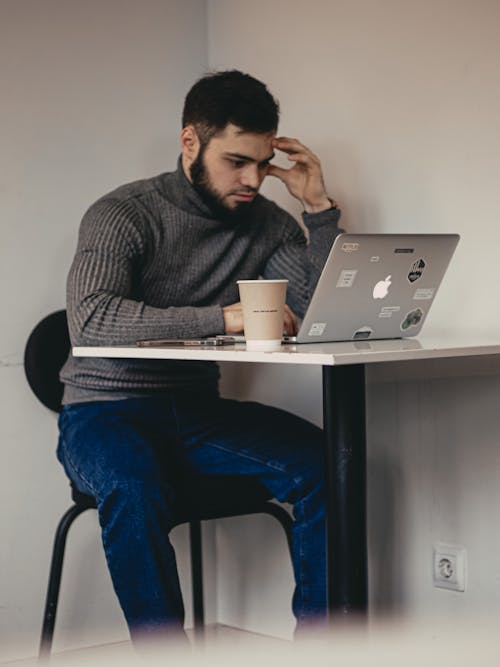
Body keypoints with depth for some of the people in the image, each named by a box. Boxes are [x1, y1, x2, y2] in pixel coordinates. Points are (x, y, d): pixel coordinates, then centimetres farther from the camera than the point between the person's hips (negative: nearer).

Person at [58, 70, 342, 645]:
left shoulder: (266, 223, 6)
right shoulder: (122, 215, -10)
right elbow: (90, 318, -28)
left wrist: (320, 208, -9)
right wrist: (224, 317, -34)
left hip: (197, 410, 4)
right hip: (105, 408, -4)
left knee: (325, 462, -20)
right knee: (134, 485, -38)